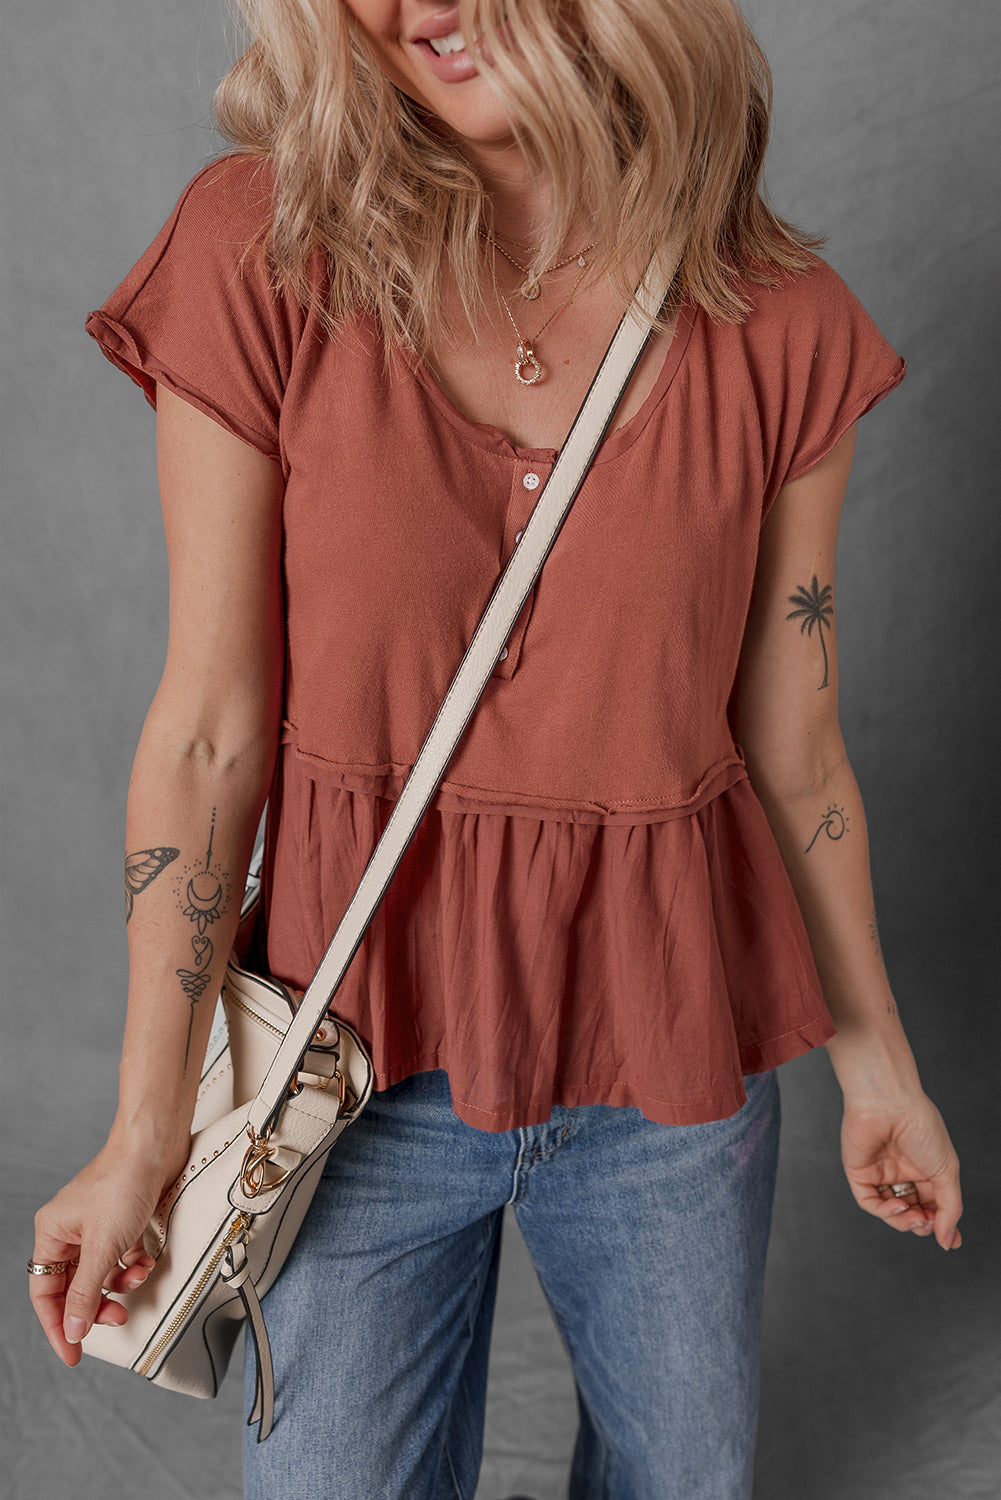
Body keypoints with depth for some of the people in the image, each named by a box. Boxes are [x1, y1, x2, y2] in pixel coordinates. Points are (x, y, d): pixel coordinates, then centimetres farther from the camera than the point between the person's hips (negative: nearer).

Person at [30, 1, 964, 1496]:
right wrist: (147, 1132, -6)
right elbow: (207, 735, -10)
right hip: (367, 1044, -1)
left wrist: (877, 1058, 11)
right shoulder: (264, 254, -12)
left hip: (670, 1044, 2)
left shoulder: (781, 326, -7)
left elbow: (793, 748, 2)